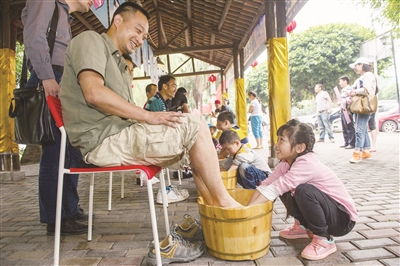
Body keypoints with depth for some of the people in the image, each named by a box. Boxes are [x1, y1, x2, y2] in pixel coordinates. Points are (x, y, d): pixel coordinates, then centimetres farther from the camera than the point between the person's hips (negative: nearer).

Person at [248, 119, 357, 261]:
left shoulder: (306, 164, -29)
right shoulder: (286, 163, -5)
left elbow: (275, 189, -34)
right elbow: (265, 186, -10)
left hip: (343, 217, -8)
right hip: (326, 213, 8)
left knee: (304, 191, -31)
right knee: (285, 191, -1)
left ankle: (325, 240, -10)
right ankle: (304, 227, 18)